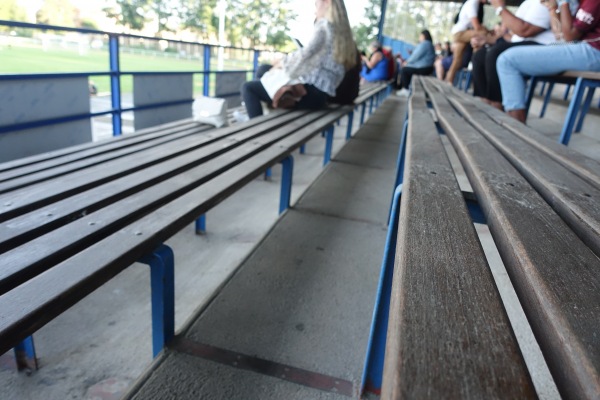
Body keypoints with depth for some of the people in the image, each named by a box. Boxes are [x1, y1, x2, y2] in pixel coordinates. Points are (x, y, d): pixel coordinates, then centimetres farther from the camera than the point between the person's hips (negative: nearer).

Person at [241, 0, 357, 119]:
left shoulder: (325, 25, -5)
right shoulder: (341, 31, 20)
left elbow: (305, 55, -13)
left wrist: (282, 63, 3)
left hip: (312, 91, -10)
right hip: (320, 93, 10)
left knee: (248, 87, -11)